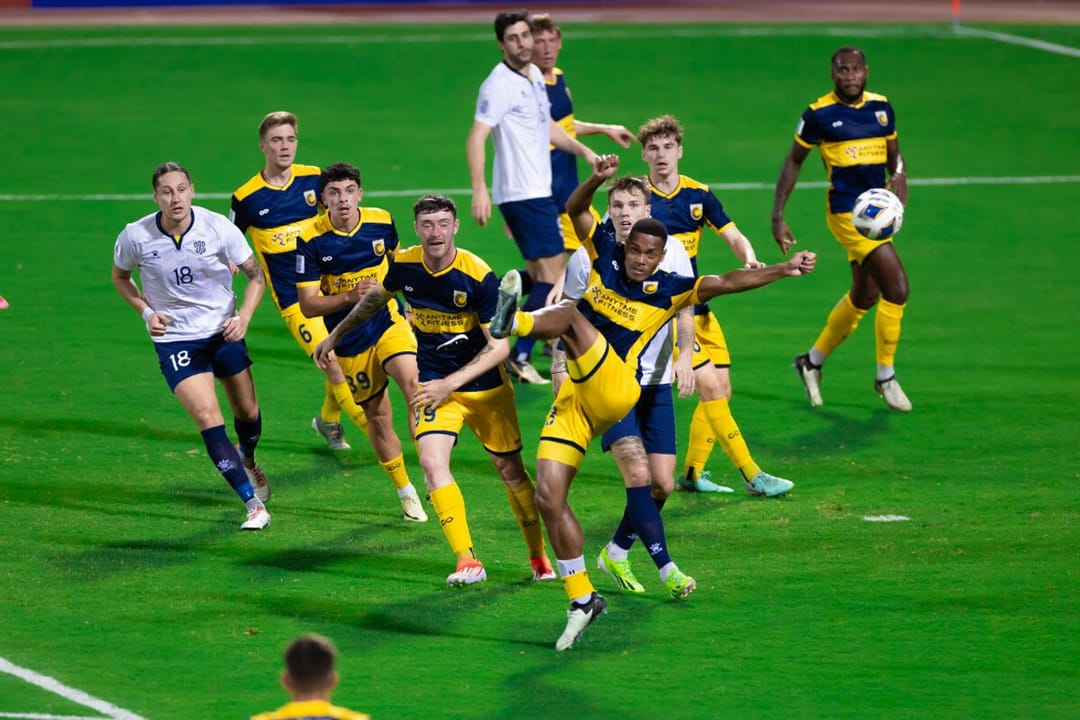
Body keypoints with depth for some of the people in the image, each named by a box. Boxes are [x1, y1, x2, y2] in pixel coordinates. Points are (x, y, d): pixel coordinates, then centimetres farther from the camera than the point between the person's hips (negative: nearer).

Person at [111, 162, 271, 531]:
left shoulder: (218, 227, -15)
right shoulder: (135, 236, -15)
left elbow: (255, 274, -3)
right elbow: (120, 276, 7)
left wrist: (243, 318, -16)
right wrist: (146, 312, -8)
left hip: (224, 331, 2)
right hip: (175, 340, -2)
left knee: (246, 410, 14)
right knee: (208, 417, -17)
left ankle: (248, 460, 52)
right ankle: (254, 504, -14)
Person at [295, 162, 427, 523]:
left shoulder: (382, 222, -5)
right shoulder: (310, 240, -13)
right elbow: (308, 305, -12)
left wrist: (407, 305, 19)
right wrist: (351, 296, -26)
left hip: (389, 323, 1)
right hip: (348, 341, -1)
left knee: (413, 382, -28)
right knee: (378, 418, 7)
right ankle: (407, 494, 25)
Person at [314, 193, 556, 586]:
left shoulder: (479, 277, -21)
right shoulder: (405, 265, -9)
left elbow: (499, 346, -19)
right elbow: (377, 297, 15)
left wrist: (451, 383, -27)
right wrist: (336, 334, 24)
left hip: (486, 387, -2)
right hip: (433, 384, 2)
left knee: (511, 471, 7)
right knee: (432, 461, -21)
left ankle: (539, 558, 28)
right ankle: (467, 561, -20)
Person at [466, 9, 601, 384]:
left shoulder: (535, 76, 12)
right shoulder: (499, 85, -16)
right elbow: (476, 138, -22)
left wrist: (583, 150, 17)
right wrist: (479, 191, -30)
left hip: (539, 189, 9)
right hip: (522, 194, -9)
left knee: (539, 275, 14)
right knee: (553, 276, -9)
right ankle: (520, 358, -6)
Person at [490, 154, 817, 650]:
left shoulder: (667, 291, 1)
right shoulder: (604, 257, 10)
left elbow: (724, 283, -5)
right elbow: (574, 210, 5)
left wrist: (782, 270, -16)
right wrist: (596, 179, -14)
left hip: (614, 390, -4)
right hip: (573, 398, 4)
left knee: (572, 314, -22)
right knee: (548, 497, -5)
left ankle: (516, 322, -54)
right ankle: (582, 598, 3)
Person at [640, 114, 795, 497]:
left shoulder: (698, 194, 4)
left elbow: (734, 237, 1)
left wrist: (750, 260, -18)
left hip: (697, 305, 6)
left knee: (721, 390, 6)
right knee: (710, 386, -13)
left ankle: (692, 473, 19)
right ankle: (752, 475, -9)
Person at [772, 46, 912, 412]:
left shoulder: (882, 107, 7)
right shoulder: (818, 114, -8)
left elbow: (894, 153, 19)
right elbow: (794, 161, 2)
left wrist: (899, 177, -4)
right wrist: (778, 217, -1)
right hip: (847, 213, -7)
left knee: (863, 297, 17)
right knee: (897, 289, -15)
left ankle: (813, 361, 37)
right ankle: (885, 376, 1)